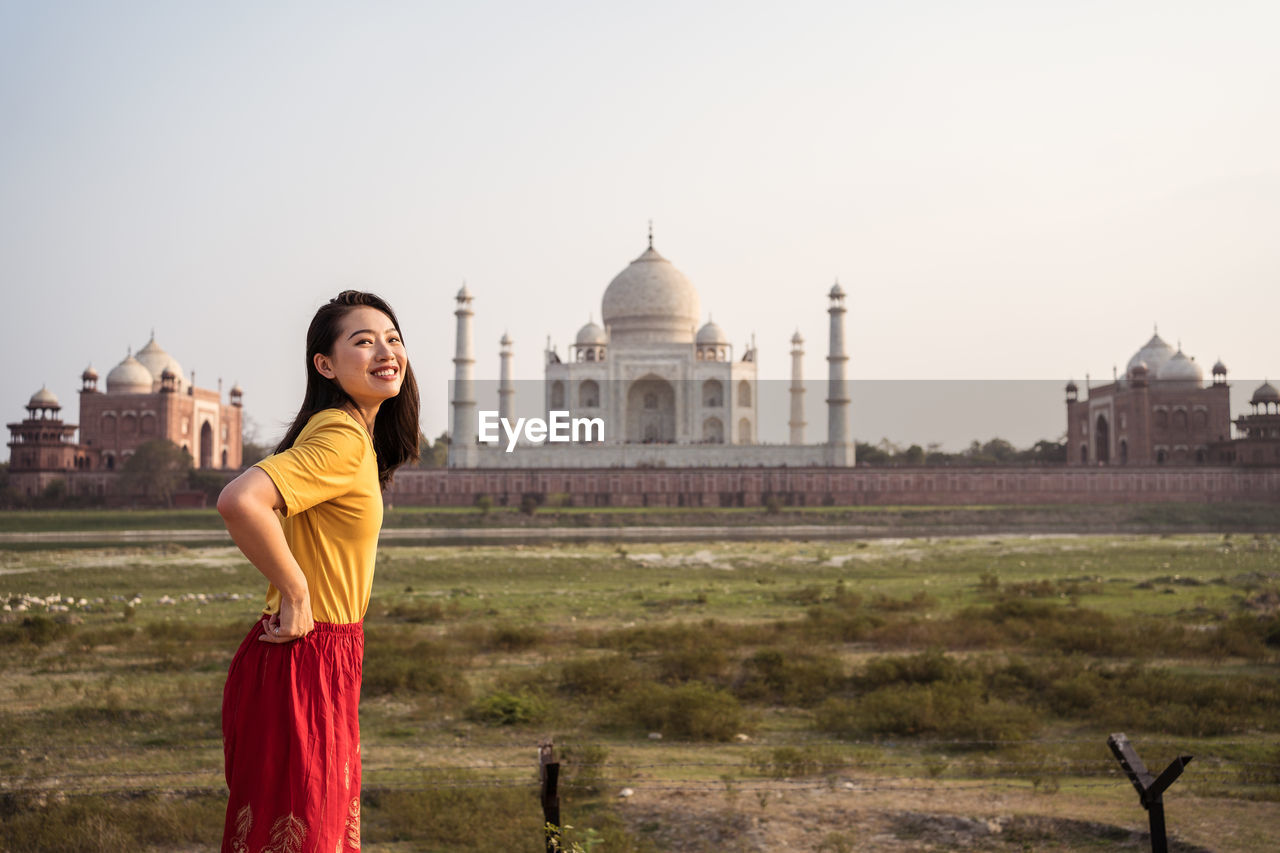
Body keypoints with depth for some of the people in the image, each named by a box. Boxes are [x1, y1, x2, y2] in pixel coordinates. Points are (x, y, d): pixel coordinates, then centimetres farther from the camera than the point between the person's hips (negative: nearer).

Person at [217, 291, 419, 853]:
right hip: (304, 665, -10)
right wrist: (294, 590, -21)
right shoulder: (341, 438, -19)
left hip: (330, 660, 10)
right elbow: (239, 502, -34)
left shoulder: (359, 437, 11)